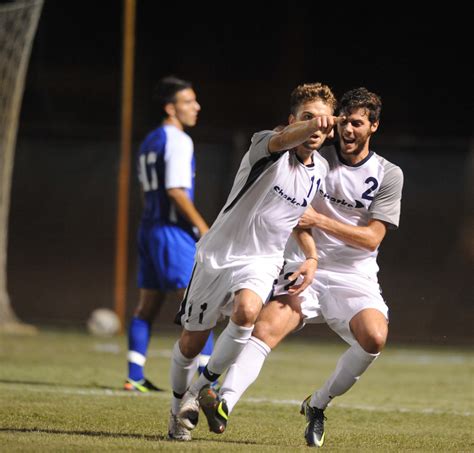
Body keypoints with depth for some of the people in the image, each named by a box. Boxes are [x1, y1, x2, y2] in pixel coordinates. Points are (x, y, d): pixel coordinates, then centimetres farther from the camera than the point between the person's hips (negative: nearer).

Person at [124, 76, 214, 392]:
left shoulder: (150, 142, 16)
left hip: (150, 229, 9)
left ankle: (135, 377, 10)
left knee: (148, 306, 11)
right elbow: (176, 191, -20)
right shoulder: (178, 141, -12)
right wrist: (204, 229, -15)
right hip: (173, 232, -9)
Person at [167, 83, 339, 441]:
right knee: (193, 340, 5)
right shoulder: (268, 146, -14)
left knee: (247, 311, -30)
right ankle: (179, 404, 34)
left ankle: (205, 385, -9)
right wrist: (310, 125, -62)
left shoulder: (321, 171, 5)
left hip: (262, 262, 3)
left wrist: (311, 258, 3)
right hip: (219, 253, -3)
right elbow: (285, 140, -40)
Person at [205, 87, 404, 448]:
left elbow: (371, 238, -5)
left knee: (375, 337, -27)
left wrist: (320, 220, -13)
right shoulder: (316, 158, 6)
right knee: (266, 328, -25)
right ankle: (225, 402, -40)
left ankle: (318, 405, -6)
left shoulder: (388, 175, 2)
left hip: (353, 276, -1)